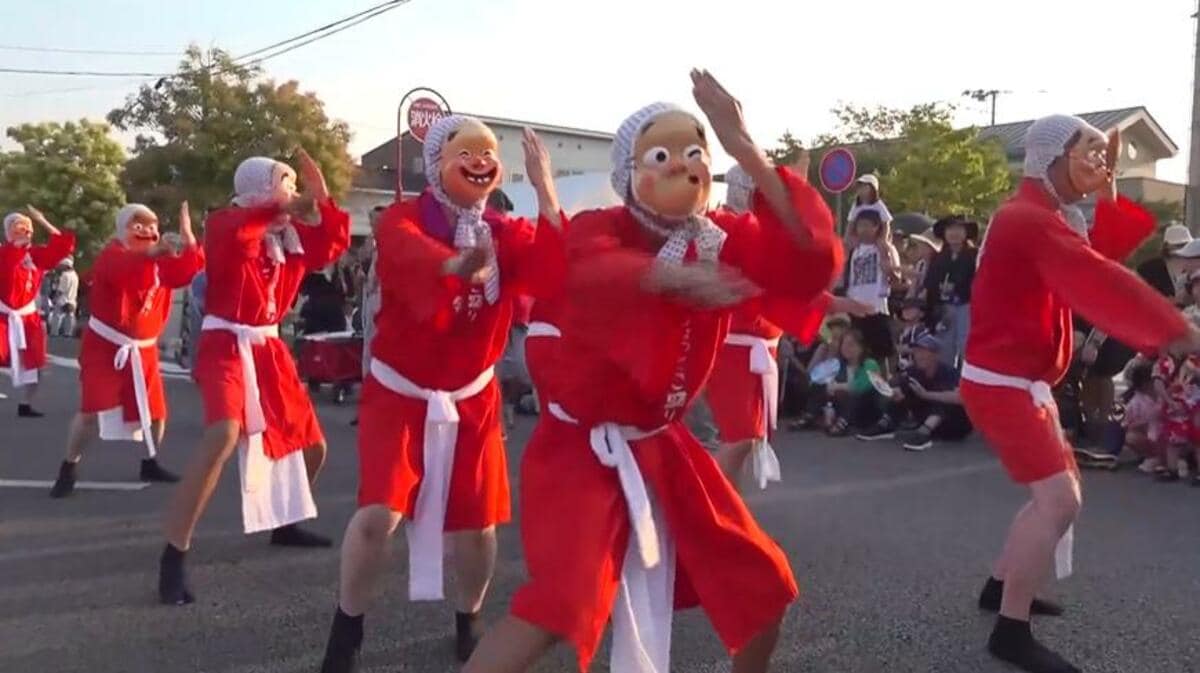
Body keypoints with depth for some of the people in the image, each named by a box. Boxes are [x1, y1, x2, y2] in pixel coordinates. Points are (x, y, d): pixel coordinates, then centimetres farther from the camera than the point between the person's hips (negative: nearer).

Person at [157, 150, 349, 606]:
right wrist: (284, 205, -27)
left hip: (269, 348, 8)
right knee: (224, 437, -31)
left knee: (312, 446, 13)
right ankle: (173, 557, -24)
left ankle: (284, 526, 37)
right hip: (226, 345, -8)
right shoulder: (225, 224, -11)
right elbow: (238, 233, -34)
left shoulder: (289, 235, 9)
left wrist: (322, 198, -3)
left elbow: (334, 244, 8)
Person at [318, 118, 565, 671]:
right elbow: (410, 252, -39)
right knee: (379, 513, -16)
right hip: (399, 393, -3)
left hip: (473, 398, 3)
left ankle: (469, 621, 34)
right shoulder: (402, 220, -14)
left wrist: (545, 189, -26)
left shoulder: (506, 234, -3)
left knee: (478, 523, 5)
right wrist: (456, 265, -62)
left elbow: (554, 274, -22)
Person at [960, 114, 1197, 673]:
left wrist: (1109, 196, 3)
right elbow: (1102, 285, -29)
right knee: (1059, 500, -16)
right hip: (1002, 383, -11)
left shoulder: (1036, 216, 15)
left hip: (1022, 379, 11)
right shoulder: (1032, 221, -20)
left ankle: (999, 587, 30)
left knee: (1058, 492, 19)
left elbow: (1096, 260, 10)